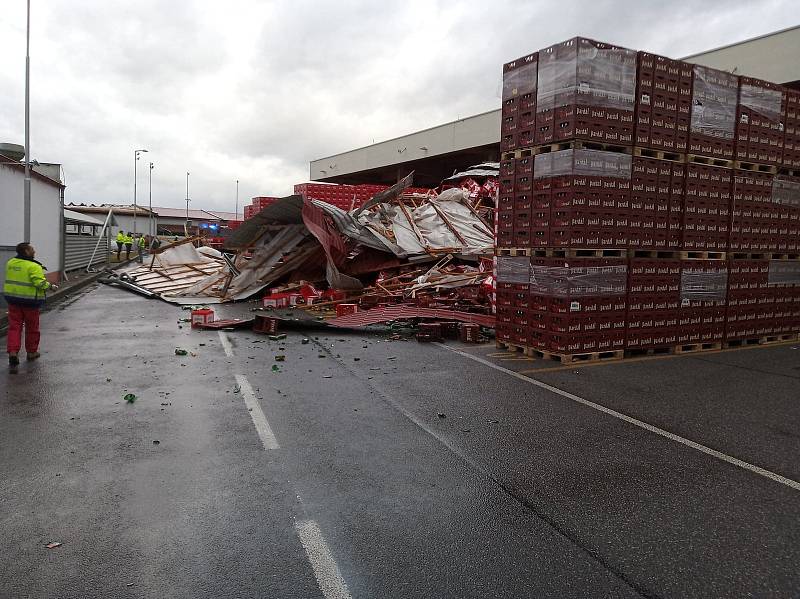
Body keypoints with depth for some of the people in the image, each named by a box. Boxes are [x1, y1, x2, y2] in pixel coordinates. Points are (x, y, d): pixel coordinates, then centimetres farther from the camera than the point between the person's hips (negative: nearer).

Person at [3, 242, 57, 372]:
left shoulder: (10, 263, 6)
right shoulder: (33, 266, -17)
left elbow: (12, 279, 16)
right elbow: (40, 283, -24)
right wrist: (51, 286, -8)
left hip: (13, 298, 5)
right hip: (30, 300, -5)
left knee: (14, 326, 5)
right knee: (32, 327, 12)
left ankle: (13, 353, -10)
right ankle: (31, 352, 25)